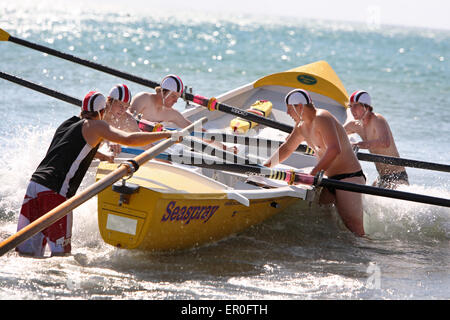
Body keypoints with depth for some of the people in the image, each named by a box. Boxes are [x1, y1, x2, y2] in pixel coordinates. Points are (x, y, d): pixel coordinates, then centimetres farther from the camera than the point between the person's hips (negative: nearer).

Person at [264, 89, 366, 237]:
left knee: (355, 228, -16)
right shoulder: (302, 127, 14)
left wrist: (313, 174, -32)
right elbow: (286, 149, 27)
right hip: (332, 180, 10)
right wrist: (264, 167, 17)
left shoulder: (322, 118, -16)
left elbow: (334, 149, -30)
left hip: (349, 177, -10)